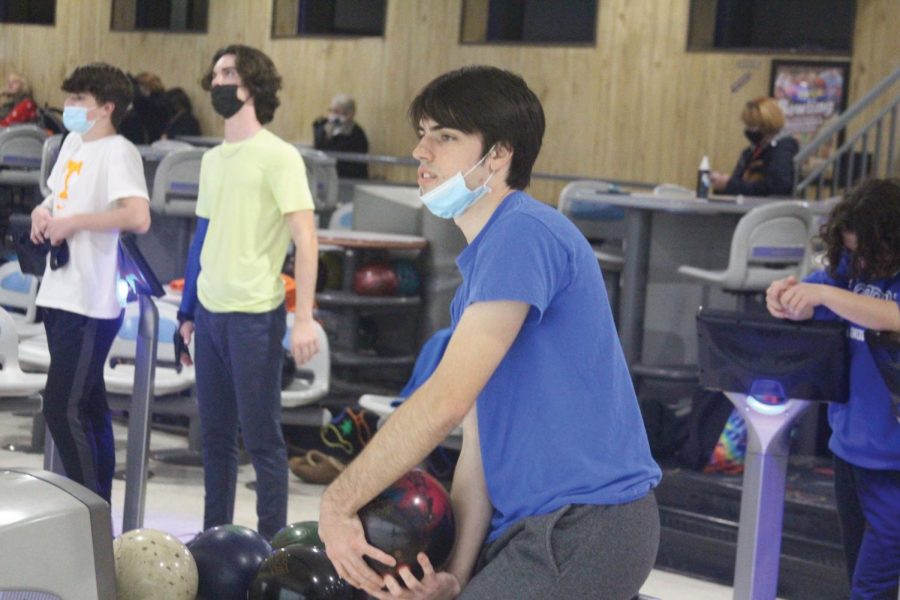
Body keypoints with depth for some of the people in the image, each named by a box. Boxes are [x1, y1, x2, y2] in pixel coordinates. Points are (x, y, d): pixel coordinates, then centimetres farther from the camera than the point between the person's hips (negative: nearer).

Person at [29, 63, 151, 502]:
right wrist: (43, 211, 6)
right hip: (59, 295, 9)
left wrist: (72, 222, -20)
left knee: (62, 409, -10)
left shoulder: (118, 152, -13)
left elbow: (138, 218, -27)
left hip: (91, 303, -9)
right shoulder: (73, 141, 14)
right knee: (88, 407, 14)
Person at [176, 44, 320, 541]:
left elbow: (305, 240, -12)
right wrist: (188, 311, 18)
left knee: (261, 437, -1)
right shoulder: (213, 159, 13)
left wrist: (303, 319, -18)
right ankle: (214, 536, 21)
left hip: (255, 315, -7)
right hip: (210, 312, 7)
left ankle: (272, 543, 7)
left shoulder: (278, 156, -8)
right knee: (214, 434, 12)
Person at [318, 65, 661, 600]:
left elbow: (446, 401, -22)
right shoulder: (482, 263, 16)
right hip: (528, 526, 9)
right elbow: (479, 446, 11)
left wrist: (338, 502, -14)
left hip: (585, 528, -9)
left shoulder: (524, 234, -15)